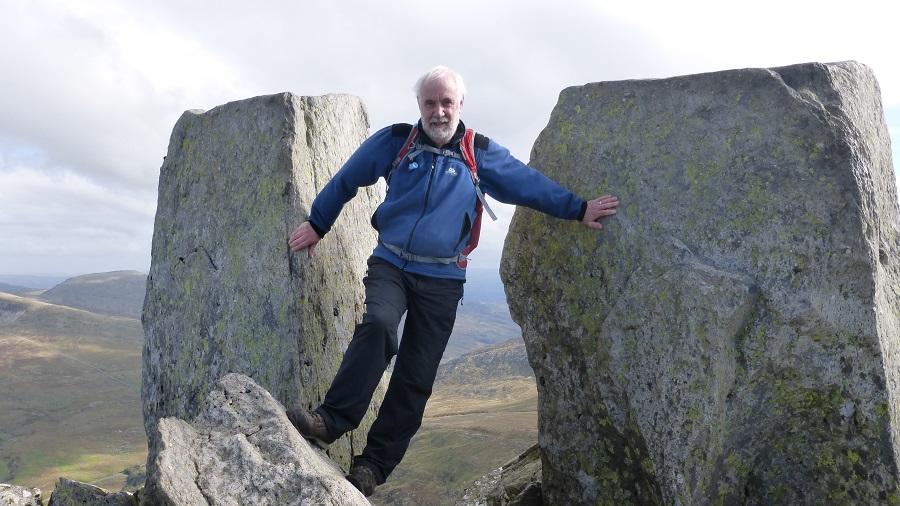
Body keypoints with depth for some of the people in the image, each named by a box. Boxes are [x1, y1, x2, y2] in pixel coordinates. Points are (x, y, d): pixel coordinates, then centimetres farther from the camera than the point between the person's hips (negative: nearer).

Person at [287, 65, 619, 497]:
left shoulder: (481, 154, 3)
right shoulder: (394, 141, 3)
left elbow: (530, 184, 11)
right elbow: (346, 181, 15)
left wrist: (578, 209, 9)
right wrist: (317, 224, 20)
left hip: (441, 279, 1)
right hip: (389, 263, 0)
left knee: (416, 377, -3)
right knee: (377, 326, -31)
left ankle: (374, 464, 5)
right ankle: (331, 420, -27)